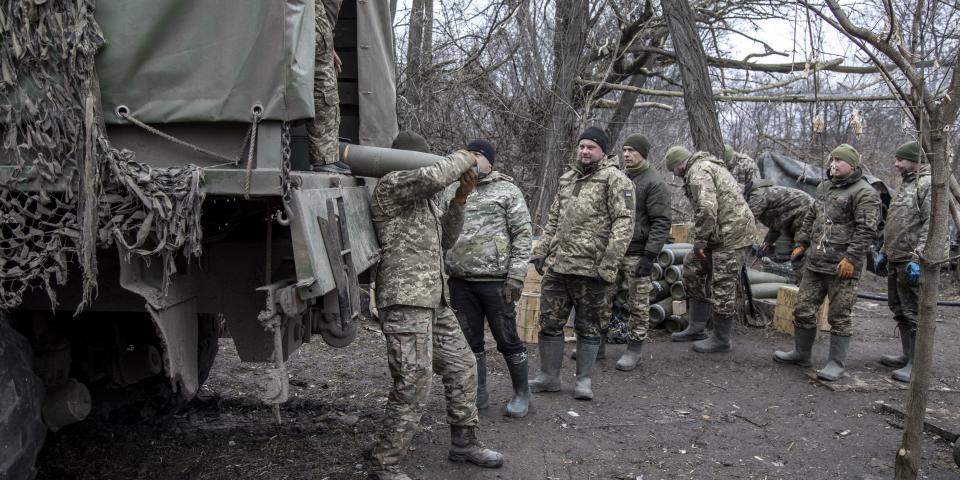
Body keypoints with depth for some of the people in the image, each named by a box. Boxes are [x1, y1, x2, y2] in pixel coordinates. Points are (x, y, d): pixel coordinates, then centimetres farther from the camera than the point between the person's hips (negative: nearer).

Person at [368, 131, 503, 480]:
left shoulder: (426, 197, 21)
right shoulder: (390, 185, -8)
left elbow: (445, 239, 20)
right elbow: (434, 176, -25)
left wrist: (460, 199, 7)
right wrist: (464, 159, -6)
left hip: (434, 299, 10)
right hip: (405, 300, -10)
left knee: (462, 367, 15)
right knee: (413, 386, -10)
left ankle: (463, 443, 30)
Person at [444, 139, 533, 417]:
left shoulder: (507, 190, 1)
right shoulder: (451, 192, 13)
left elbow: (523, 234, -4)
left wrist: (516, 275, -12)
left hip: (495, 280, -4)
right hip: (459, 281, 4)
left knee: (507, 339, 3)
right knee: (470, 341, 11)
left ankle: (522, 393, 19)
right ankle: (479, 394, 25)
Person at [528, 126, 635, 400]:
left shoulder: (615, 179, -6)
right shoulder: (567, 178, 17)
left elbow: (624, 223, -14)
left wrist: (609, 264, -20)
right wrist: (540, 252, 14)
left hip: (591, 268, -6)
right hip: (557, 265, 7)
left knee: (589, 326, 6)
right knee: (549, 322, 9)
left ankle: (584, 380, 18)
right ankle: (549, 377, 21)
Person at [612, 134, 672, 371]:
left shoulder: (654, 183, -10)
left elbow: (661, 223, -15)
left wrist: (650, 256, -20)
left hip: (637, 254, -7)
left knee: (638, 303, 1)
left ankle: (634, 349, 11)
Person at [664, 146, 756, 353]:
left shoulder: (698, 171, -13)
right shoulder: (707, 166, 20)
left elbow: (707, 209, -26)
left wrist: (699, 242, -17)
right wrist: (702, 241, 16)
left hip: (731, 235, -11)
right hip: (723, 233, 11)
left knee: (723, 287, -2)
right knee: (693, 267, 15)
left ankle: (721, 340, 11)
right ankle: (696, 328, 21)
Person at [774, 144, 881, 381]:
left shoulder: (865, 193, -10)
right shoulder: (824, 187, 16)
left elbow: (866, 230, -16)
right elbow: (810, 217, 23)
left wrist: (851, 258, -21)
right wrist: (801, 243, 17)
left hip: (842, 267, -8)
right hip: (814, 263, 8)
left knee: (839, 317, 0)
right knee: (803, 310, 13)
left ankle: (837, 363, 9)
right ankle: (801, 353, 27)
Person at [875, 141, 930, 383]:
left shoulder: (928, 184, -11)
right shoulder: (906, 185, 19)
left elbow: (931, 225, -20)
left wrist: (917, 257, -25)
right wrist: (884, 251, 22)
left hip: (911, 263, -10)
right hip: (895, 260, 10)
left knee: (913, 313, -5)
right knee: (899, 310, 16)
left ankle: (917, 365, 1)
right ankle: (907, 356, 26)